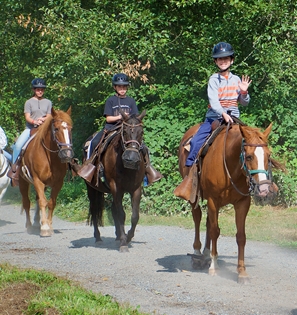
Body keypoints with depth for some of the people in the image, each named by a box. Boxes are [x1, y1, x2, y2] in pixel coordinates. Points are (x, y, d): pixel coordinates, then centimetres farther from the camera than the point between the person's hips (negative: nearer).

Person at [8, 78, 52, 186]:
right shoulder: (29, 102, 7)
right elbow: (27, 117, -3)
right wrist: (34, 121, -23)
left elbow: (49, 117, 8)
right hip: (30, 128, -1)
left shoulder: (48, 102, 13)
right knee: (18, 145, -24)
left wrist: (43, 119, -14)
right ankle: (14, 168, -13)